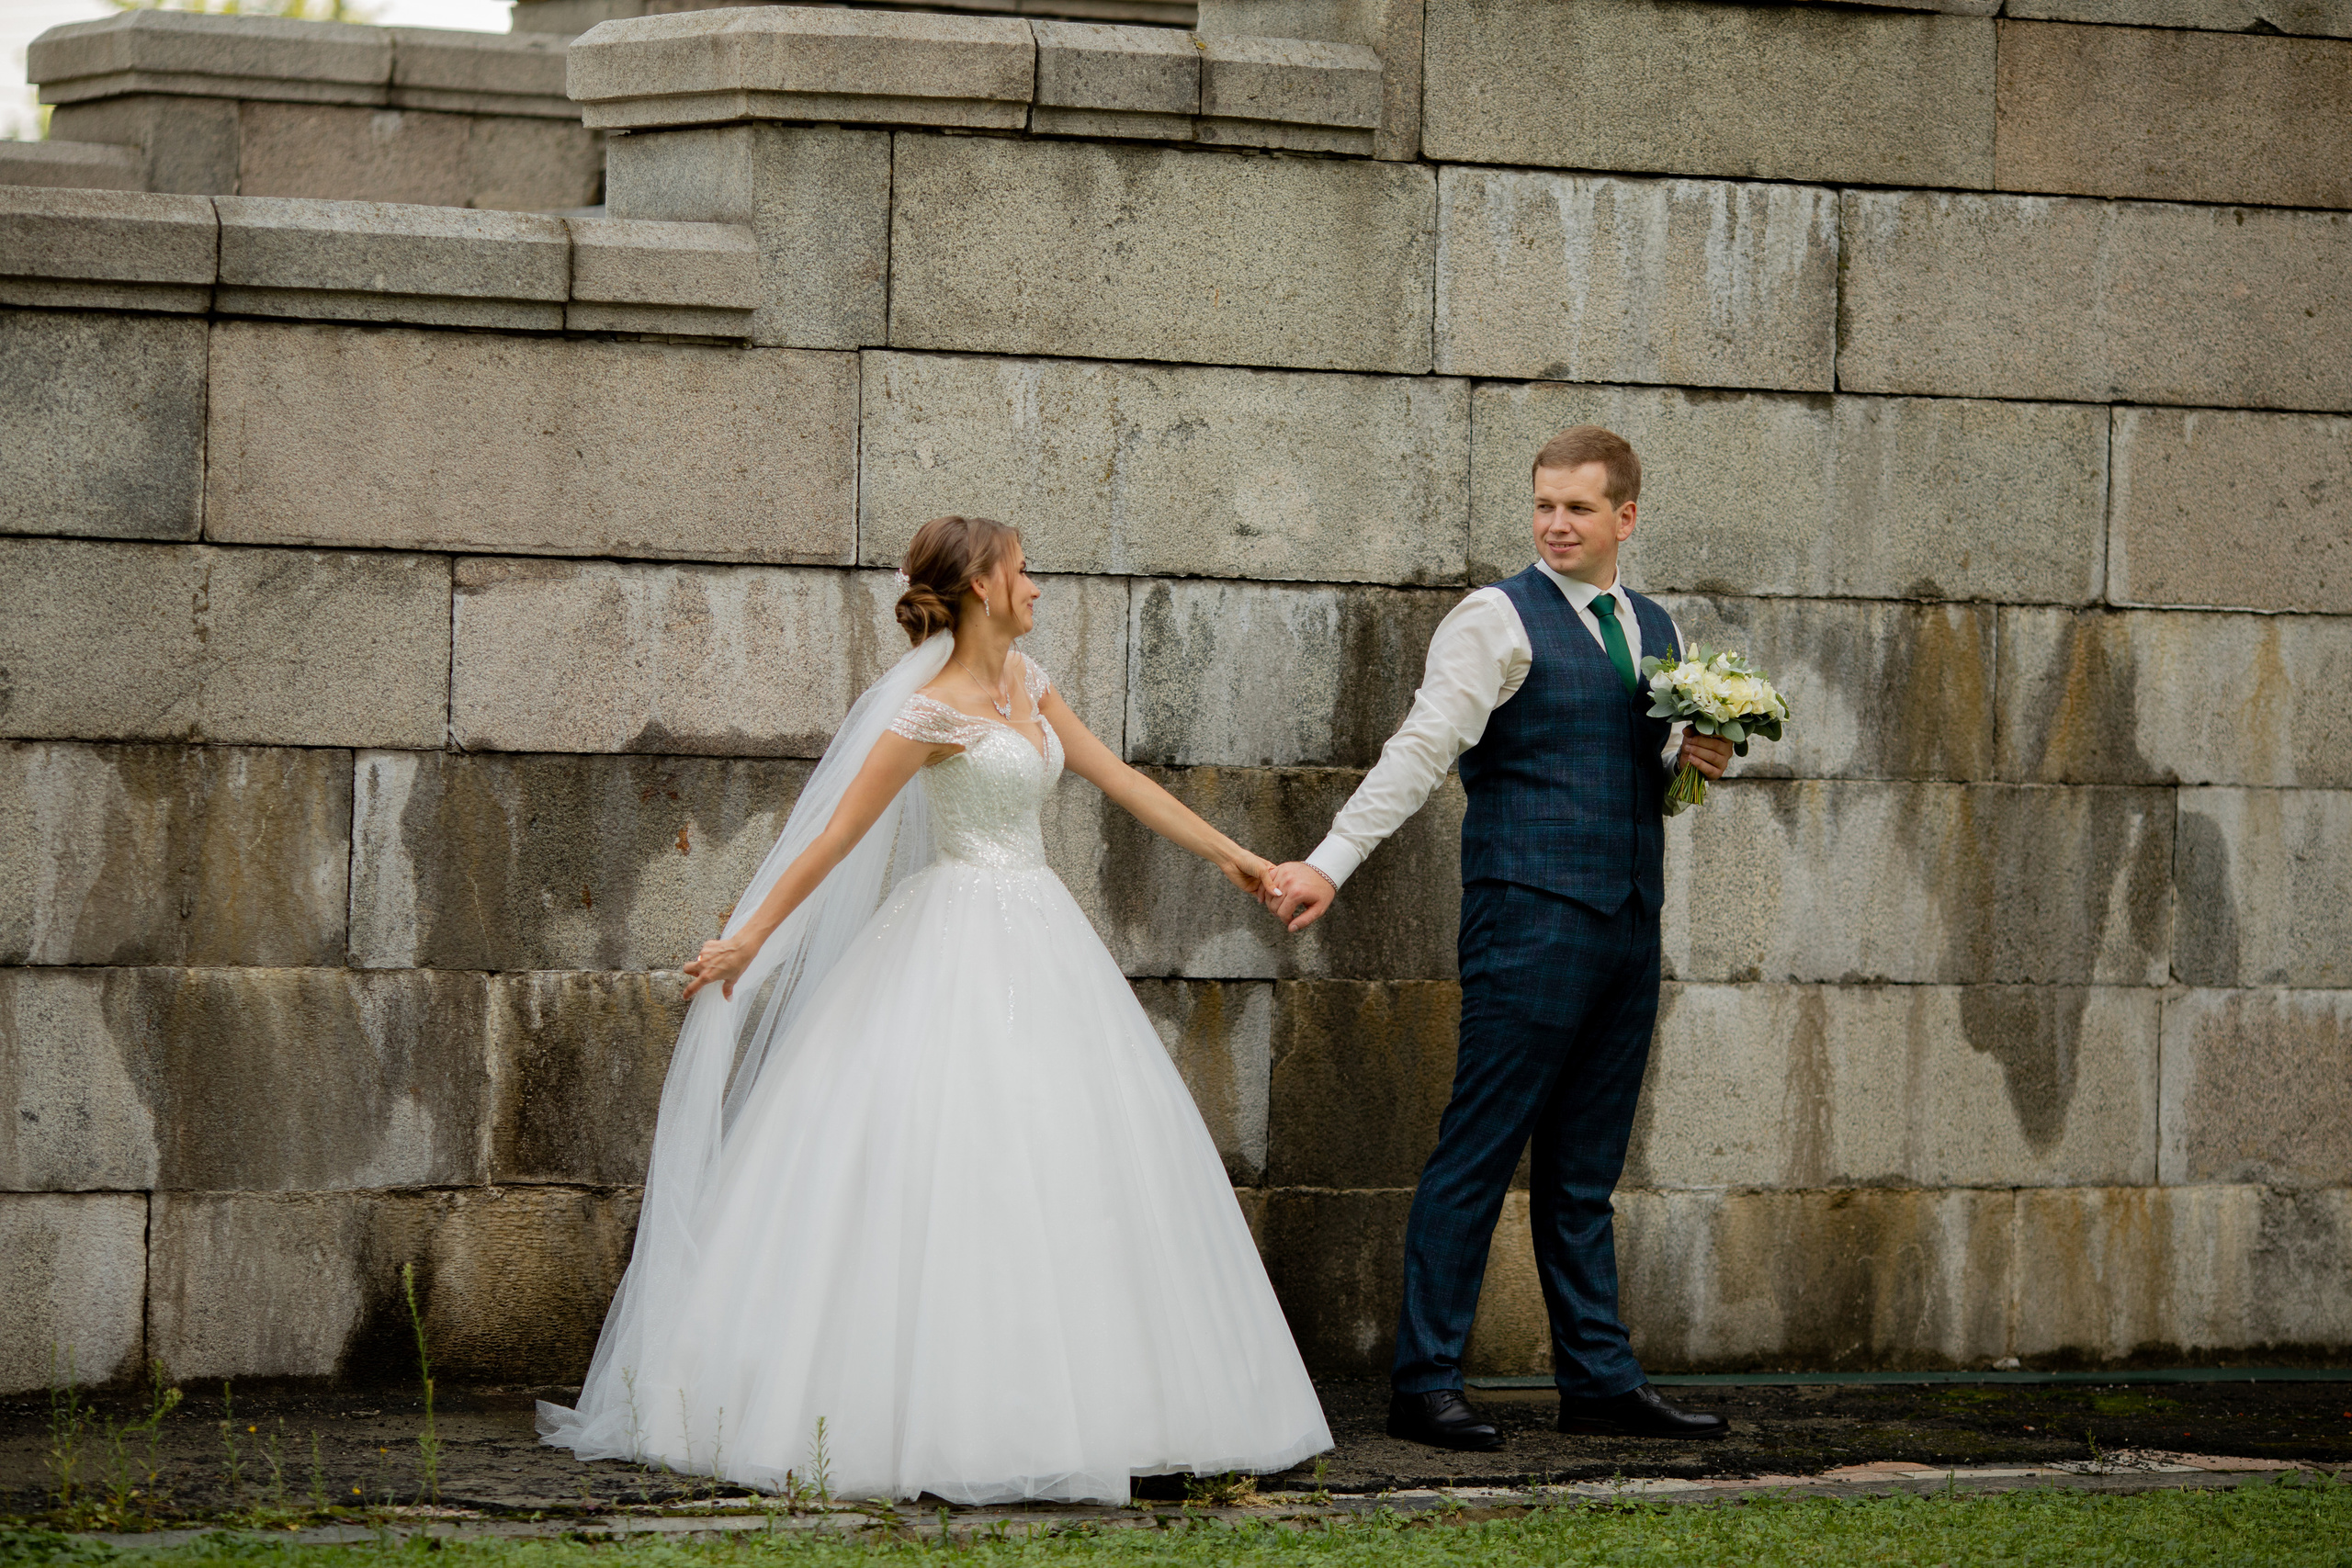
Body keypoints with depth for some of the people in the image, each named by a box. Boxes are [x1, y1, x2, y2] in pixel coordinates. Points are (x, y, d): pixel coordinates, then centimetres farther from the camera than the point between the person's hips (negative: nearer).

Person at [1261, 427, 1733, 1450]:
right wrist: (1331, 862, -23)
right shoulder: (1500, 619, -5)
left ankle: (1600, 1382, 15)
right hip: (1529, 914, -6)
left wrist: (1694, 758, 2)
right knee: (1478, 1152, -7)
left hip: (1628, 924, 6)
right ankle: (1425, 1384, -4)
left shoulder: (1655, 631, 16)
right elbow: (1423, 749, -13)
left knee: (1584, 1172, 11)